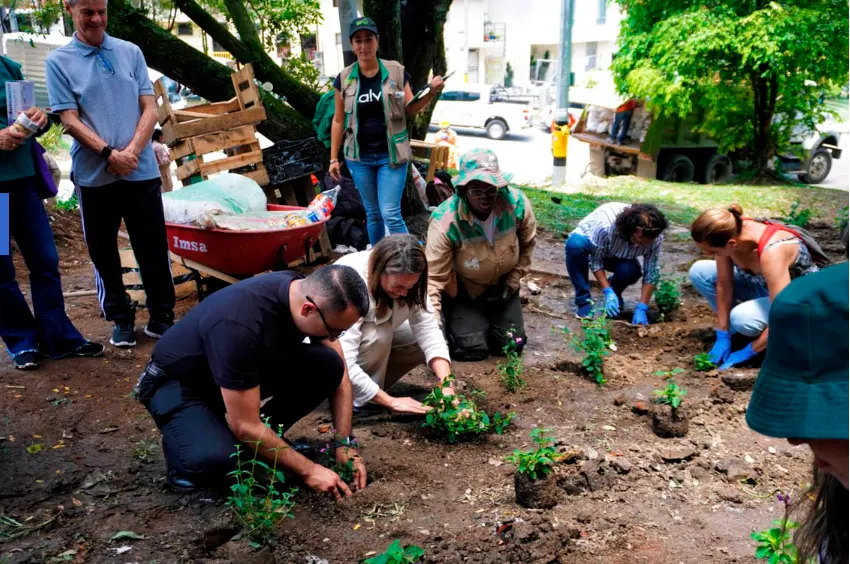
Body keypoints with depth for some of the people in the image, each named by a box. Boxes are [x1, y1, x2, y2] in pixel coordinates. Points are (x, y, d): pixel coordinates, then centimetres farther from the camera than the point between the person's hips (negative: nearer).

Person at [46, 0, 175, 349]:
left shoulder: (130, 52, 7)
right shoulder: (58, 62, 2)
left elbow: (149, 109, 3)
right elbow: (70, 120, -4)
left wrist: (132, 151, -11)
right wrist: (109, 153, -16)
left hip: (141, 171, 1)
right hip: (93, 175, 0)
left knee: (154, 249, 4)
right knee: (103, 254, 8)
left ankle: (161, 316, 18)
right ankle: (121, 318, 23)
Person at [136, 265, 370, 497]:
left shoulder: (310, 293, -17)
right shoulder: (240, 325, -38)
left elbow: (338, 372, -4)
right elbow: (245, 425, -30)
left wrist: (345, 443, -11)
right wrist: (307, 470, -22)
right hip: (177, 383, -6)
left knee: (327, 365, -17)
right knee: (216, 459, -35)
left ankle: (264, 441, 3)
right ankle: (183, 444, 0)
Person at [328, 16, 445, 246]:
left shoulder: (396, 72, -2)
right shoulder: (344, 79, 0)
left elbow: (410, 109, 4)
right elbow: (339, 121, 6)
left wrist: (432, 93, -14)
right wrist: (333, 158, 5)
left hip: (390, 155, -2)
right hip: (360, 158, 2)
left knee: (391, 214, -9)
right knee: (373, 214, 13)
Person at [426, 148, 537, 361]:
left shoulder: (517, 203, -23)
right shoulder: (444, 221, -33)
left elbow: (527, 243, -1)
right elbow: (433, 277, -30)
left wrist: (512, 281, -3)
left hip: (501, 286, 3)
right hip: (461, 290, -3)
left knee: (511, 345, 1)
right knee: (472, 349, -11)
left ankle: (490, 316, 33)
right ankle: (452, 319, 22)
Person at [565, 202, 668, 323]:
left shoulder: (656, 237, -28)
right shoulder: (606, 225, -40)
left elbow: (651, 274, -21)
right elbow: (595, 260, -28)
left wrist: (641, 308, -29)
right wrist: (608, 292, -34)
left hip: (618, 257, 3)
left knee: (631, 271, -32)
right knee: (576, 244, -39)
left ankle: (615, 294, 4)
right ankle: (584, 301, -23)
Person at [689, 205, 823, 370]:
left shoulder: (771, 252, -39)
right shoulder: (729, 234, -21)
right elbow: (723, 286, -12)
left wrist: (748, 352, -27)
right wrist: (723, 336, -11)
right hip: (763, 285, 7)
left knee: (742, 318, -35)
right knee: (699, 272, -10)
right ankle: (734, 328, 5)